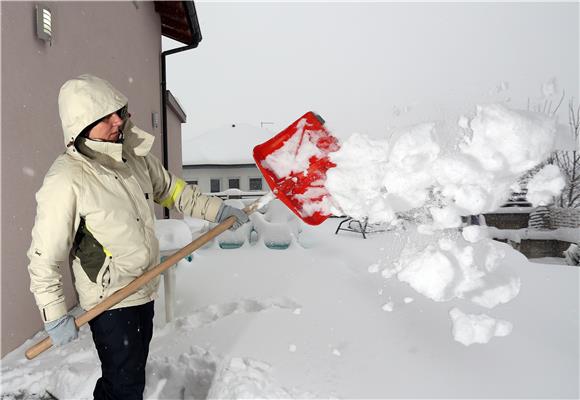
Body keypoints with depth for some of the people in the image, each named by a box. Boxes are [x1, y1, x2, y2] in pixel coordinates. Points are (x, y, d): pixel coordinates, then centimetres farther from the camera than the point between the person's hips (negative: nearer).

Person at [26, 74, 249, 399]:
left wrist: (216, 209, 10)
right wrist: (56, 317, -14)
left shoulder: (135, 156, -5)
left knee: (134, 369, 24)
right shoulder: (66, 181, -24)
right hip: (109, 300, -6)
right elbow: (45, 258, -17)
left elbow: (170, 189, 12)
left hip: (145, 290, 7)